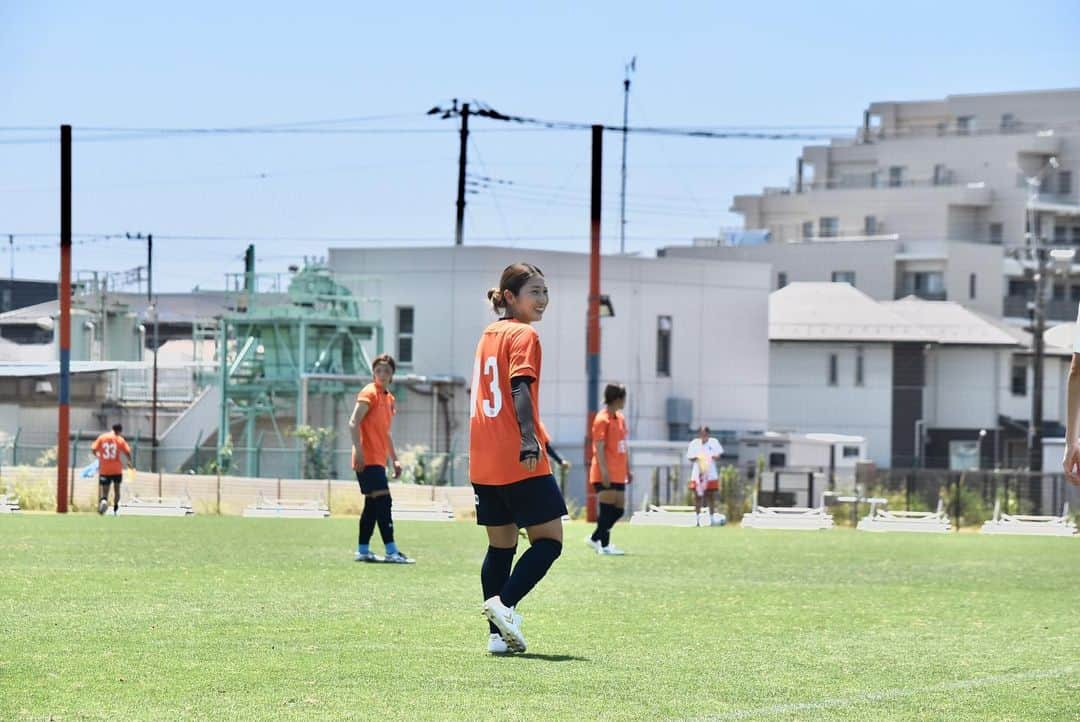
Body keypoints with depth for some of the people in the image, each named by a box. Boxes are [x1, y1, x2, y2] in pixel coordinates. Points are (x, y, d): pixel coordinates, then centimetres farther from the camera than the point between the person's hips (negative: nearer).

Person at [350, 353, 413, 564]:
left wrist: (394, 459, 24)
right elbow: (354, 423, -16)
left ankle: (363, 550, 15)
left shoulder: (389, 398, 19)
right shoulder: (369, 393, -7)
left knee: (373, 505, 11)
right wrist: (359, 450, -24)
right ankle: (391, 551, -18)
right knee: (383, 500, -14)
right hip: (368, 459, -9)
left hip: (378, 460, 9)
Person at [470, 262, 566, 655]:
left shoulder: (488, 335, 18)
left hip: (484, 465, 8)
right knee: (549, 539, -2)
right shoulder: (523, 335, -6)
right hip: (521, 462, -8)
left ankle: (499, 633, 8)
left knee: (501, 545, 12)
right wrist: (530, 440, -28)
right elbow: (520, 388, -20)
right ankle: (504, 603, -19)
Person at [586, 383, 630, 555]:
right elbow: (599, 448, -16)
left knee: (619, 510, 8)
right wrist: (604, 471, -22)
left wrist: (628, 469, 19)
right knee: (607, 509, -7)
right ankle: (604, 545, -3)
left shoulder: (620, 418, 15)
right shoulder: (602, 419, -11)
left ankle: (595, 538, 19)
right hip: (605, 475, -9)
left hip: (618, 474, 9)